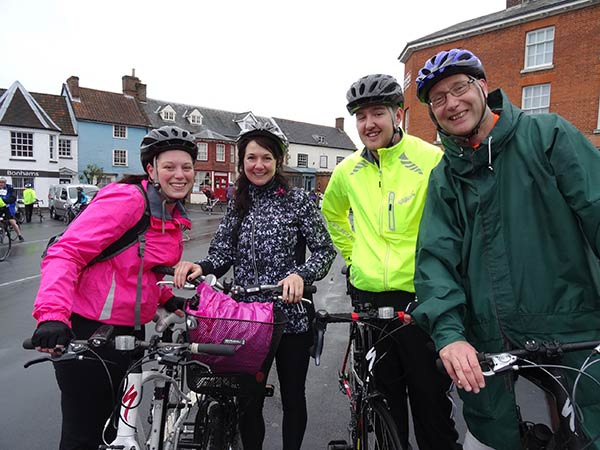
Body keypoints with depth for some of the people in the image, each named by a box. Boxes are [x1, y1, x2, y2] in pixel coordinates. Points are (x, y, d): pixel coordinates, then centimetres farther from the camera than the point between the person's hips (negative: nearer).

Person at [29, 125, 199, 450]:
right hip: (88, 332, -8)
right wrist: (52, 315, -37)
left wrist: (168, 300, 5)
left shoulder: (174, 216, 8)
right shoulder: (128, 199, -19)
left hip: (131, 332, 8)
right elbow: (64, 253, -24)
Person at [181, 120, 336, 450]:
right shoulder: (237, 204, 7)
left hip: (291, 315, -2)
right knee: (247, 402, 9)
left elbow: (325, 250, -6)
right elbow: (223, 253, 4)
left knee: (293, 398, 15)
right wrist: (200, 267, -16)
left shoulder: (296, 199, -4)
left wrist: (300, 274, -24)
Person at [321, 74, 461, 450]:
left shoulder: (431, 159, -11)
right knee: (383, 398, 19)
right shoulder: (347, 170, 4)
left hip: (420, 296, -4)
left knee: (431, 398, 11)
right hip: (367, 296, 4)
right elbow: (332, 211, 22)